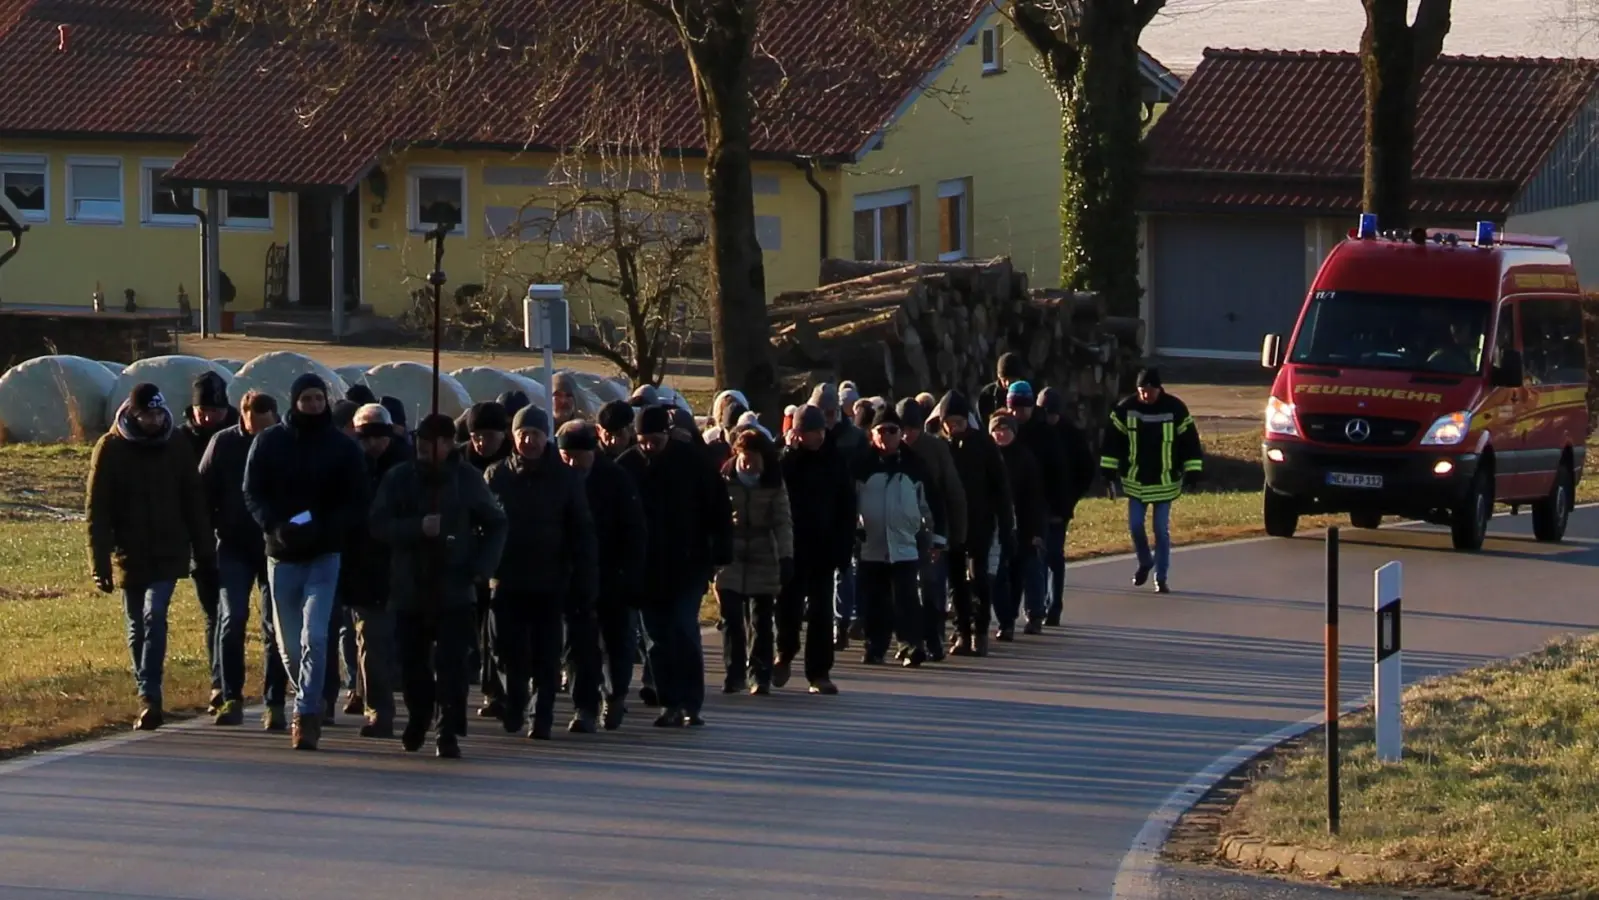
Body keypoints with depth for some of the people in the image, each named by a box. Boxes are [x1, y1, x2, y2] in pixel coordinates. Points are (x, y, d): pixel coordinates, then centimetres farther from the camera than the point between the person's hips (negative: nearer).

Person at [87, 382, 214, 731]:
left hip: (168, 554, -1)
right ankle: (149, 700, 23)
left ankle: (149, 698, -20)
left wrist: (205, 553, 5)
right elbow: (97, 510, -6)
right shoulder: (111, 449, -4)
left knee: (154, 617, -17)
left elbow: (194, 503, 6)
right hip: (129, 555, 1)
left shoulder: (177, 447, 1)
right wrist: (100, 563, -11)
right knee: (137, 627, 10)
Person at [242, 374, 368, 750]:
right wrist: (275, 526, -16)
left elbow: (356, 502, -1)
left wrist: (322, 529, -17)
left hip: (324, 554, -2)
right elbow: (253, 493, 2)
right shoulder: (269, 443, 3)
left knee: (314, 637, -14)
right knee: (288, 643, 8)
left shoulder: (343, 448, 0)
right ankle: (310, 703, 28)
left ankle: (306, 713, -10)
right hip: (281, 553, 2)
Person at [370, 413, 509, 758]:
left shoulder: (468, 480, 1)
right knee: (412, 664, 9)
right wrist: (418, 527, -21)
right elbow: (379, 524, -6)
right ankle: (418, 720, 32)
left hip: (454, 589, -2)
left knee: (451, 664, -11)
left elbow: (495, 525, 9)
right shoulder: (399, 479, 2)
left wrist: (482, 567, -5)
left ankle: (448, 733, -8)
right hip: (409, 588, 2)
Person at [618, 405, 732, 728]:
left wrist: (720, 553, -4)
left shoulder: (691, 461, -4)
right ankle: (670, 703, 11)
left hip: (688, 565, -3)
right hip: (648, 568, 3)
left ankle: (691, 703, -5)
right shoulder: (627, 465, 0)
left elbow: (717, 507, 0)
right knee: (659, 637, 4)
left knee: (684, 631, -10)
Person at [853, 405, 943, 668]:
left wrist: (936, 536, 6)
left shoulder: (914, 465, 3)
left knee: (905, 598, -12)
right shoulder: (862, 466, 3)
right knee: (875, 602, 7)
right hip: (871, 546, 2)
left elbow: (932, 502, 7)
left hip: (905, 545, -2)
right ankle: (875, 648, 15)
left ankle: (912, 647, -12)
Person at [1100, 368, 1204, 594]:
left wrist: (1192, 470, -7)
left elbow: (1189, 440, -4)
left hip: (1165, 481, -2)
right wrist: (1109, 468, 1)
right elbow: (1113, 438, 3)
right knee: (1135, 526, 2)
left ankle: (1161, 578, 7)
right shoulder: (1126, 408, -6)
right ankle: (1145, 562, 29)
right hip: (1135, 480, 2)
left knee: (1162, 530, 0)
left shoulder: (1175, 409, -10)